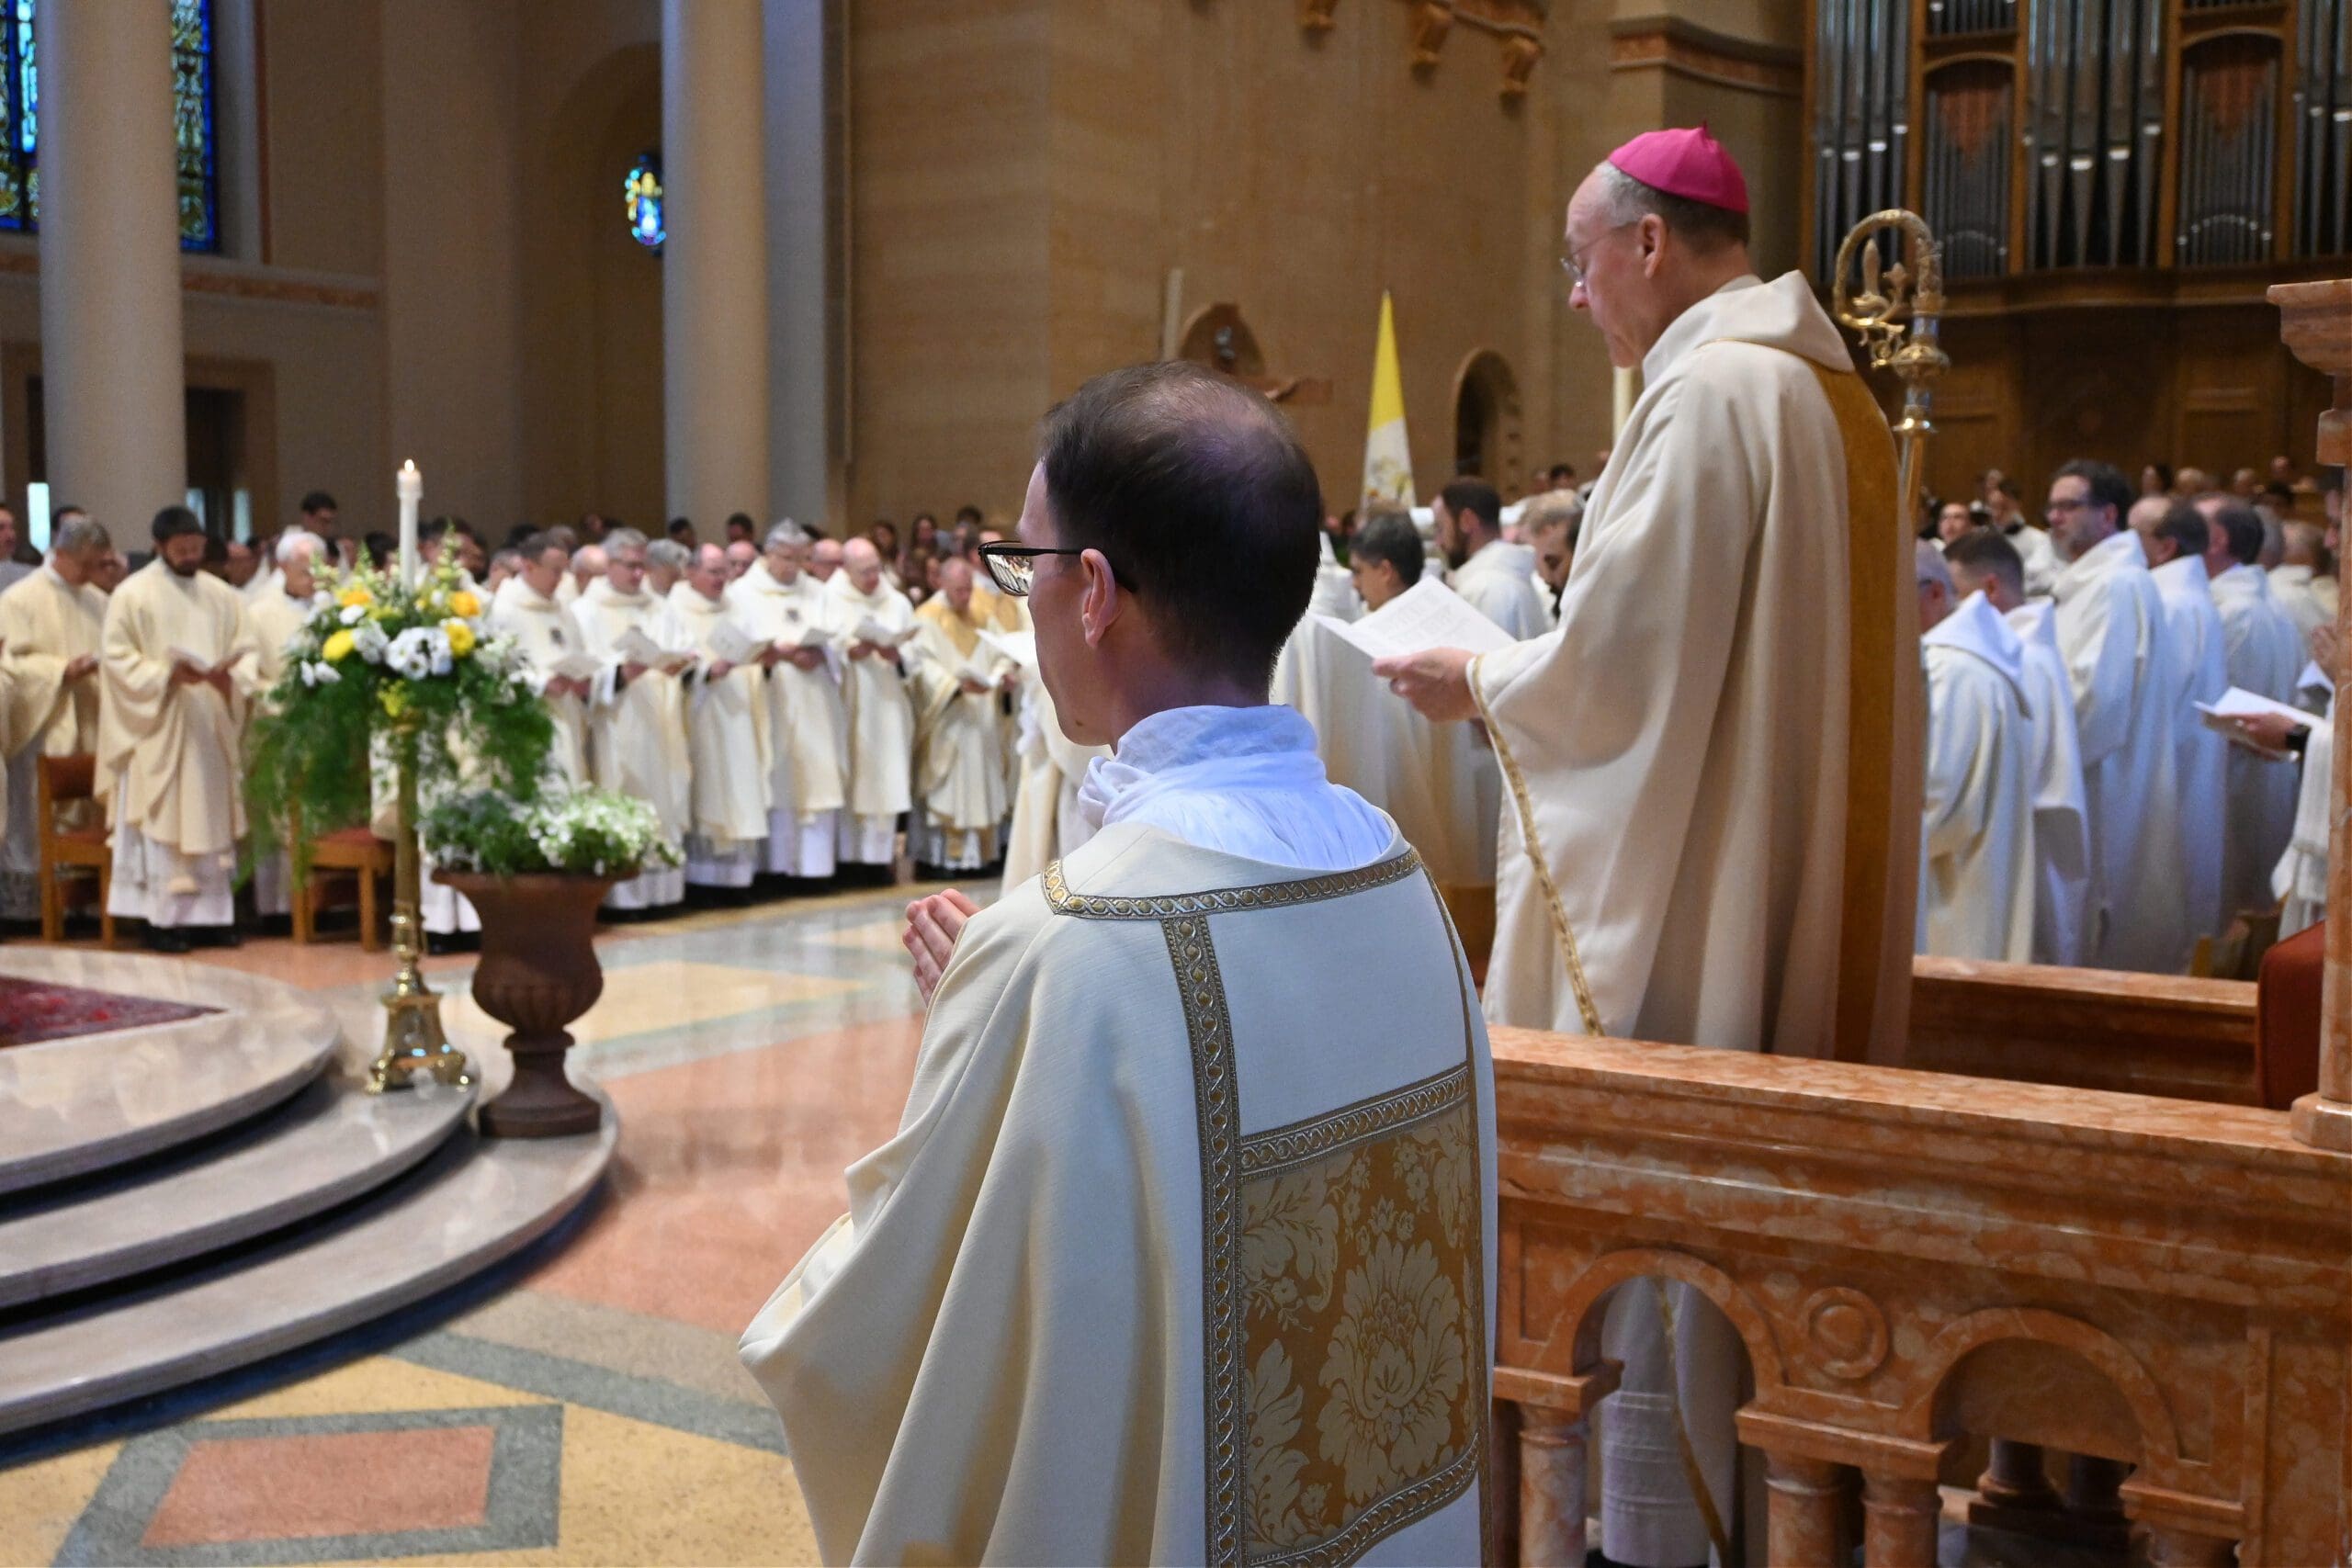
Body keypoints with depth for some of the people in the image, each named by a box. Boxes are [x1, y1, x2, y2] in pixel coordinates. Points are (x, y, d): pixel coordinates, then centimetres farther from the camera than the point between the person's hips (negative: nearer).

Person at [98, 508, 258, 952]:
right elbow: (115, 656, -6)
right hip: (158, 731, -4)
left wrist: (229, 674, -12)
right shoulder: (132, 594, -3)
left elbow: (244, 649, 10)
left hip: (212, 730, 5)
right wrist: (167, 674, -20)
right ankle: (162, 919, -1)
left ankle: (211, 914, 12)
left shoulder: (221, 595, 10)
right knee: (162, 820, -4)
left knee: (212, 816, 6)